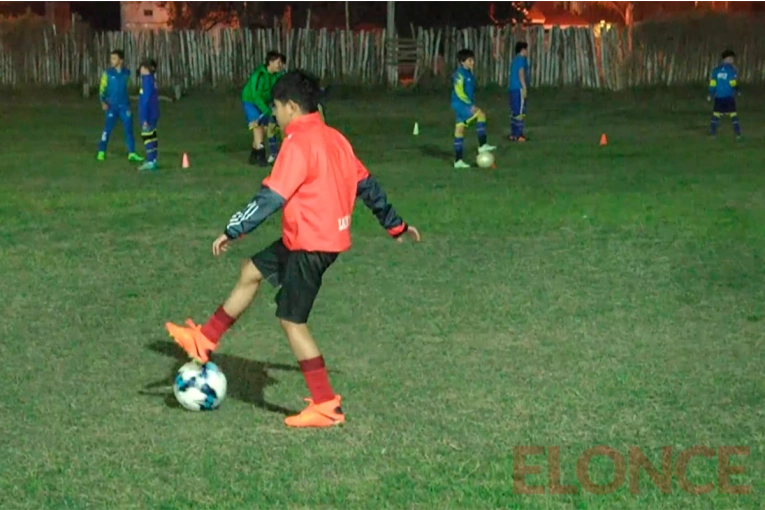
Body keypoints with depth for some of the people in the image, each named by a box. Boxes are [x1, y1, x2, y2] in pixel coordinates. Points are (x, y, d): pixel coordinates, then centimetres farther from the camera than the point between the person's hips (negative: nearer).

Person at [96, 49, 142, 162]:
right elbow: (102, 89, -4)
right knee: (108, 128, -3)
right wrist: (103, 102, -17)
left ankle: (132, 153, 5)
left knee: (129, 128, 1)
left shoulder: (127, 73, 2)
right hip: (111, 106, -3)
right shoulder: (108, 73, -5)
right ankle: (101, 152, 6)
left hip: (124, 106, 3)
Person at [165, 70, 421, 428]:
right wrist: (396, 225, 25)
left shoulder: (299, 143, -18)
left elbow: (271, 197, -22)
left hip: (310, 245, -10)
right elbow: (366, 185, 16)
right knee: (251, 272, 20)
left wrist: (232, 232, -15)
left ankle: (326, 407, 3)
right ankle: (204, 342, 29)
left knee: (291, 320, -1)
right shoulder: (334, 138, 9)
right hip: (330, 236, 10)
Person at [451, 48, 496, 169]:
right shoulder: (459, 74, -15)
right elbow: (459, 92, -20)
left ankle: (458, 161, 12)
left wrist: (471, 104, 22)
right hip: (460, 104, -9)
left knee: (459, 131, 9)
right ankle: (482, 145, -22)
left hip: (466, 105, 9)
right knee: (481, 114, -24)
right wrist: (470, 104, -22)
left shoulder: (469, 73, 13)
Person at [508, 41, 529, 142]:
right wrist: (525, 88, -21)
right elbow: (521, 74, -18)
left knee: (515, 111, 11)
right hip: (519, 88, -10)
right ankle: (518, 135, -10)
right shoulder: (521, 59, -8)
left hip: (513, 88, 10)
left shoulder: (515, 59, 19)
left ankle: (513, 134, 12)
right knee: (520, 111, -8)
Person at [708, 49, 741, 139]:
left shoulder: (716, 69, 4)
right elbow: (733, 82, -7)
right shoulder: (731, 69, -8)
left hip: (718, 97, 3)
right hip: (729, 96, -3)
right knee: (733, 114, 3)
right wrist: (736, 91, 12)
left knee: (716, 114, 9)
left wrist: (710, 94, 10)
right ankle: (737, 133, 1)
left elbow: (713, 83, 3)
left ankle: (713, 132, 5)